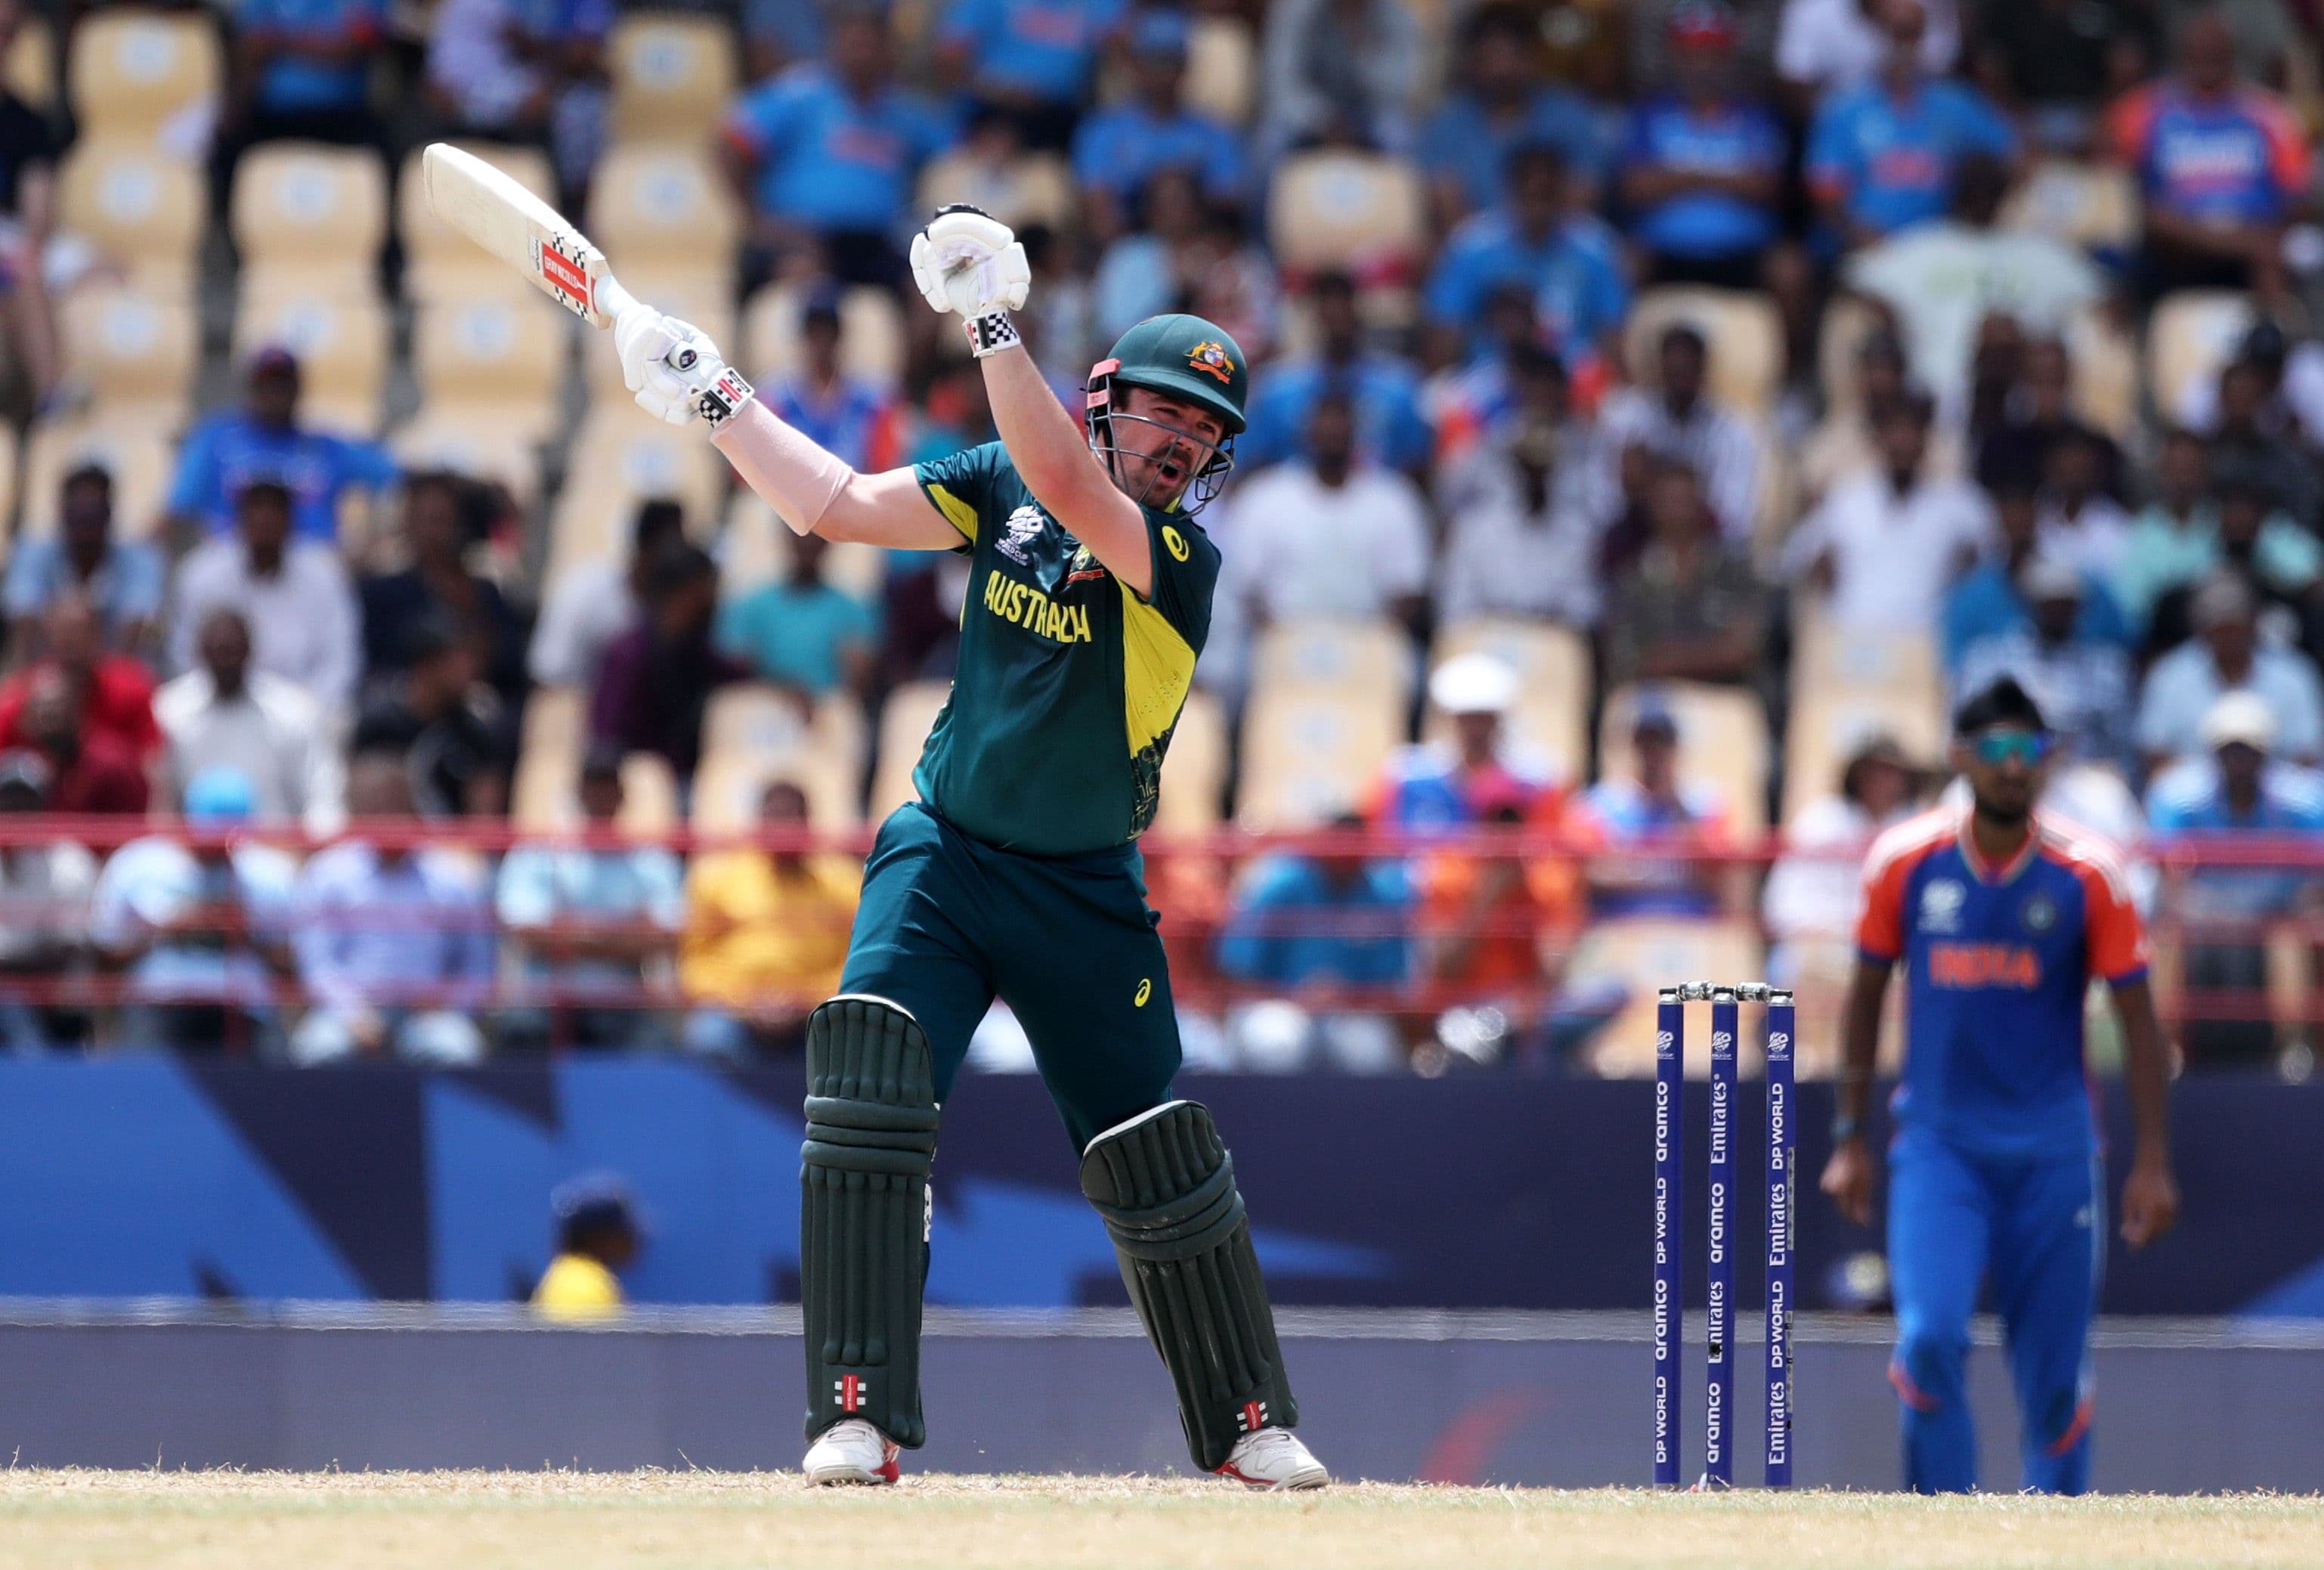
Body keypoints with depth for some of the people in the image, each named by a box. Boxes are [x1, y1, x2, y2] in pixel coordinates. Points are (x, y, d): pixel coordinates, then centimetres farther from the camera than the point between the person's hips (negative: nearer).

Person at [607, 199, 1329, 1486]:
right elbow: (836, 505, 3)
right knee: (869, 1082, -20)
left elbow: (1064, 486, -31)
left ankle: (1249, 1423, 22)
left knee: (1159, 1162, 1)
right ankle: (859, 1419, -18)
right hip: (944, 853, 2)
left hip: (1083, 896, -2)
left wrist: (994, 325, -37)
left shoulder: (1184, 559, -14)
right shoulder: (1005, 487, 1)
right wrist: (708, 396, -5)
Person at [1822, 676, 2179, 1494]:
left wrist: (2152, 1164, -4)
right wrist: (1849, 1139, 9)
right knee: (1928, 1337, -17)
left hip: (2052, 1150, 0)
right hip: (1937, 1142, 0)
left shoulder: (2088, 874, -5)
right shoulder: (1905, 861, -2)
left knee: (2056, 1377, 3)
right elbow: (1866, 997, 9)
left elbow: (2139, 1021, 0)